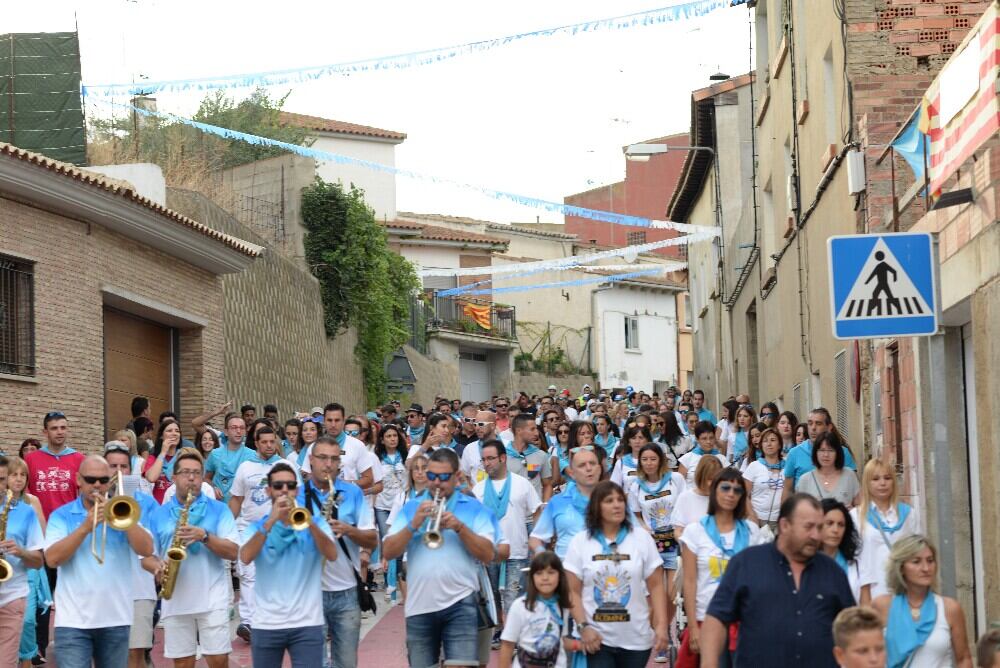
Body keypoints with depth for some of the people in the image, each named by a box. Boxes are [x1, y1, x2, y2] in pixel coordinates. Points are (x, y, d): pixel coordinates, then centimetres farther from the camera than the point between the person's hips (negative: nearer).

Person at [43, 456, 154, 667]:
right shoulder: (61, 515, 4)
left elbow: (147, 549, -5)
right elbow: (52, 559, -10)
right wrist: (86, 527, -17)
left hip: (116, 618, 2)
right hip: (74, 620, -2)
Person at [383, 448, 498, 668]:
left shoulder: (475, 508, 5)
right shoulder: (410, 508, 10)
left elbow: (488, 555, -4)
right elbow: (388, 552, 1)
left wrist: (460, 527, -15)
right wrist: (414, 525, -13)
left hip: (460, 604, -3)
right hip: (419, 607, 3)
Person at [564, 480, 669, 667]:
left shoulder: (642, 538, 3)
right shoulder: (579, 542, 1)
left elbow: (656, 586, 2)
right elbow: (573, 592, 0)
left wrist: (661, 625, -7)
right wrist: (584, 626, -12)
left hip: (636, 639, 1)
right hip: (596, 638, -1)